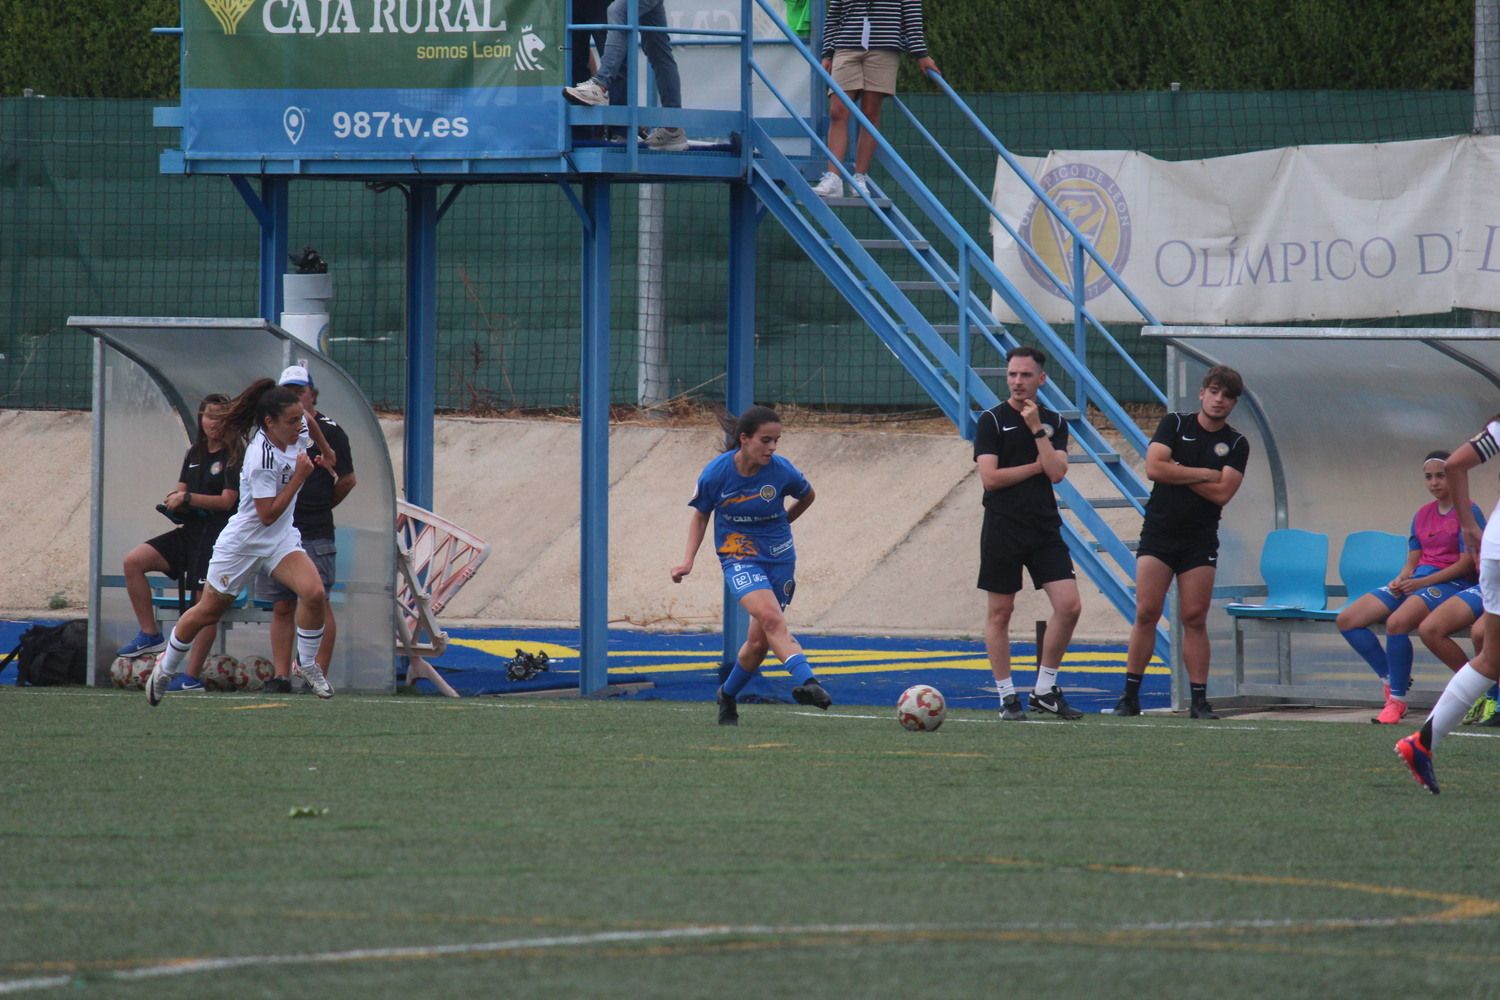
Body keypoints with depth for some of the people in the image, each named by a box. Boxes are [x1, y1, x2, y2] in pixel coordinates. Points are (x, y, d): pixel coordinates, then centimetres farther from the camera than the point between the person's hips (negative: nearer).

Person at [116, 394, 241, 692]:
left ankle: (192, 677, -4)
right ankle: (150, 635, -4)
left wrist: (187, 499, -16)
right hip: (190, 532, 7)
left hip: (217, 536, -7)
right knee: (134, 561, -8)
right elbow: (181, 493, 16)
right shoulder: (194, 455, 16)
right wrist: (174, 505, -7)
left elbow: (227, 500, -12)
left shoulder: (234, 457, -5)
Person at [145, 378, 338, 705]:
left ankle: (308, 665, 3)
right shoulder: (261, 459, -31)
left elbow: (310, 420, 19)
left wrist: (326, 451, 28)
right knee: (208, 611, 10)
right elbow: (268, 515, -29)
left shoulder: (298, 428, -9)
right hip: (243, 540, -6)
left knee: (314, 594, -18)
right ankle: (165, 669, 32)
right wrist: (300, 476, -29)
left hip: (281, 538, 6)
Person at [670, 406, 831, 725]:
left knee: (760, 640, 5)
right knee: (771, 618, -28)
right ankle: (807, 680, -42)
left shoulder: (782, 471, -11)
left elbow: (807, 496, 12)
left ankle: (727, 696, 31)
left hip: (779, 557, 3)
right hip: (738, 556, -2)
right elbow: (700, 515, 5)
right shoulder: (716, 473, -12)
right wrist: (688, 560, -3)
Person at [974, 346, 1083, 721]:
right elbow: (990, 477, -10)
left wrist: (1036, 428, -8)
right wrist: (1037, 466, -4)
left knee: (1069, 605, -7)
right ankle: (1007, 697, 9)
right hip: (1003, 528, -3)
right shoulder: (992, 420, -1)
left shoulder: (1054, 422, 10)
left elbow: (1056, 472, -4)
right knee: (1000, 612, 1)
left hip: (1044, 528, 3)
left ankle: (1045, 690, 5)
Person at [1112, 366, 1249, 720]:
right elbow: (1154, 467, -10)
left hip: (1200, 541, 0)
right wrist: (1204, 474, -7)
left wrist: (1177, 472, -6)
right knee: (1146, 613, -7)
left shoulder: (1236, 444, 5)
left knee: (1194, 618, -3)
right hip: (1158, 532, 0)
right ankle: (1130, 694, -3)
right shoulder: (1175, 425, 5)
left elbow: (1223, 492, -8)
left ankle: (1199, 699, 1)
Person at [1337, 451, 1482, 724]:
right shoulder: (1422, 514, 18)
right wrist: (1400, 580, -6)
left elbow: (1467, 563, -11)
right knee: (1347, 620, -7)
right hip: (1416, 581, 8)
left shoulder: (1468, 512, -4)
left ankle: (1397, 700, -26)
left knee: (1396, 622, -36)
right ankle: (1391, 680, -4)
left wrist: (1422, 582, -17)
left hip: (1451, 584, -8)